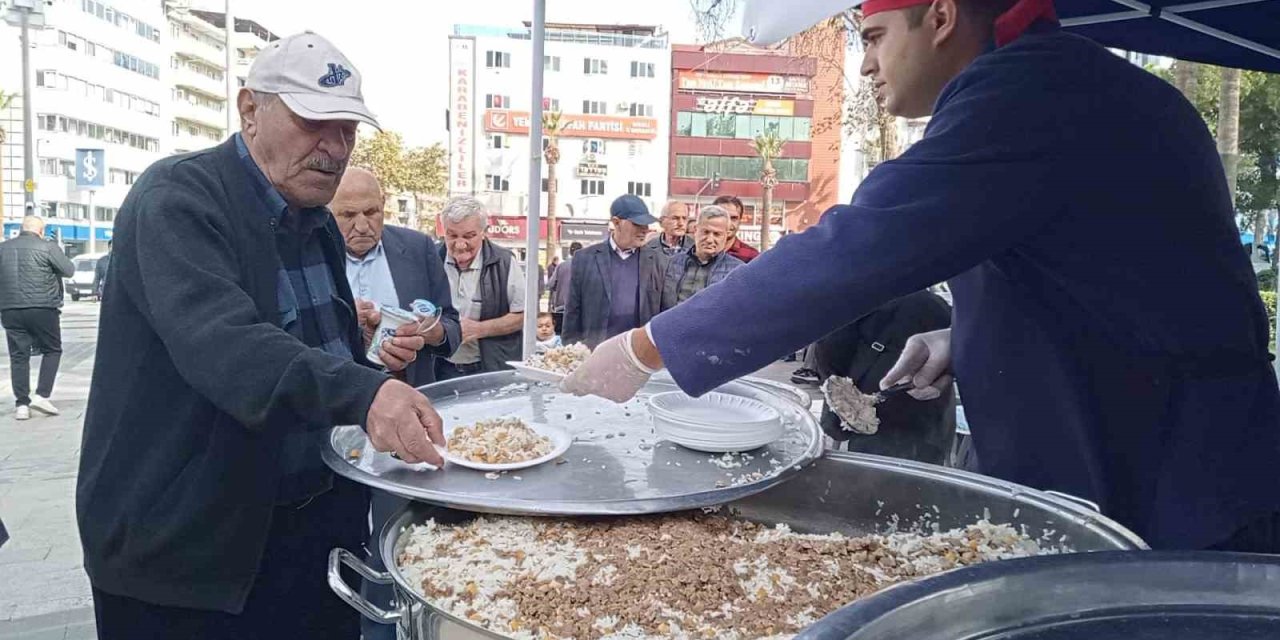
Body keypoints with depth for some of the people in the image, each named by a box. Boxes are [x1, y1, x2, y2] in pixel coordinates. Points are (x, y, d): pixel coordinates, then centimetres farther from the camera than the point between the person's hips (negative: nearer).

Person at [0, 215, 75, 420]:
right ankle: (41, 395, 0)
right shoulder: (47, 247, -6)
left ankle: (22, 404, 7)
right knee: (52, 350, 11)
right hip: (43, 309, -4)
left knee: (18, 356, 8)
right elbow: (69, 270, -3)